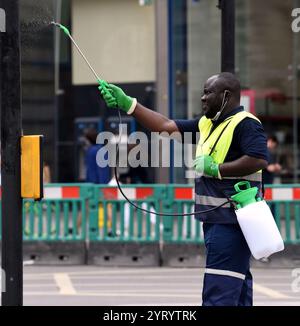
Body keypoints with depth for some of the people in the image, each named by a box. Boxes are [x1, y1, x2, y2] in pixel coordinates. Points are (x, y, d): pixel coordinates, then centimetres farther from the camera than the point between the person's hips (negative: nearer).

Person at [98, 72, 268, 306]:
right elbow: (166, 126, 17)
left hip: (231, 219, -10)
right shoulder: (207, 124, 18)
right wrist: (127, 104, 13)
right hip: (215, 218, 10)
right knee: (236, 286, 13)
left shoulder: (245, 124, -10)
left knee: (218, 294, -15)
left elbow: (259, 159, -24)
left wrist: (215, 168, -19)